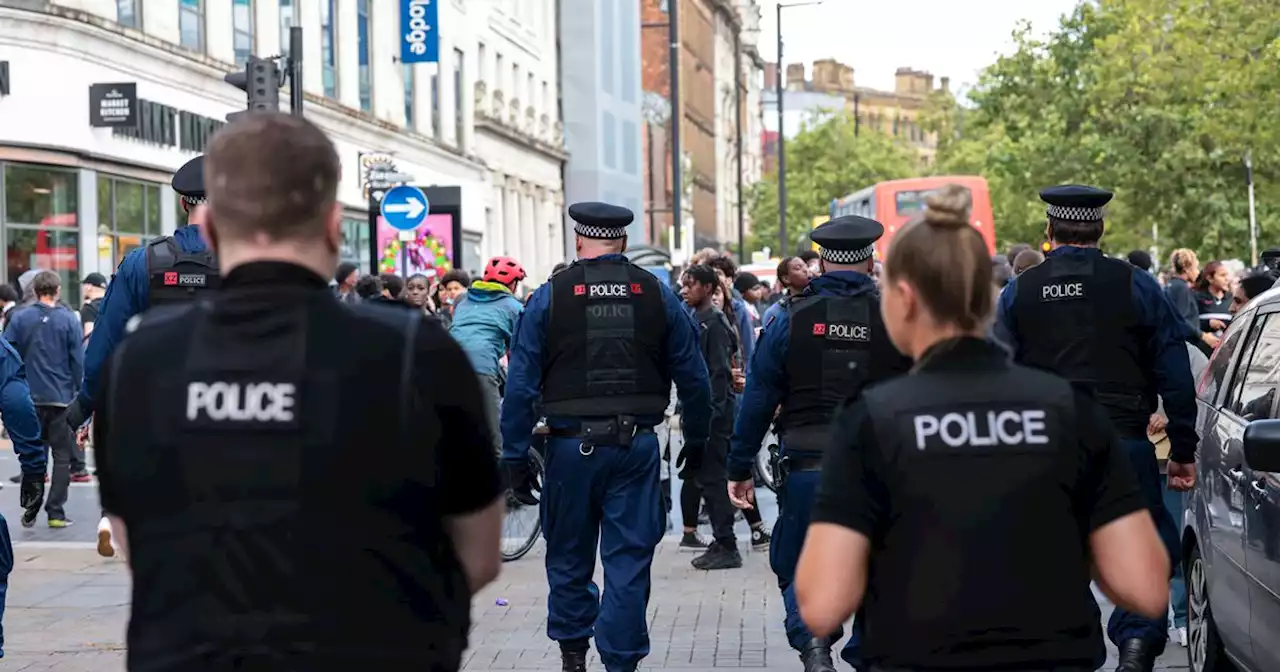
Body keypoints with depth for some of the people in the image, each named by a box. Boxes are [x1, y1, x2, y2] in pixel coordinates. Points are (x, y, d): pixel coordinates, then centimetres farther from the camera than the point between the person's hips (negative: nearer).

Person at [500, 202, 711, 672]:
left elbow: (521, 386, -4)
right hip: (638, 447, 1)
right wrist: (697, 440, 18)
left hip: (572, 445, 0)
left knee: (568, 556, 16)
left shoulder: (548, 297, -2)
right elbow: (694, 379, 6)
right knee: (629, 558, 6)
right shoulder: (659, 296, 3)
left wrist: (515, 458, 1)